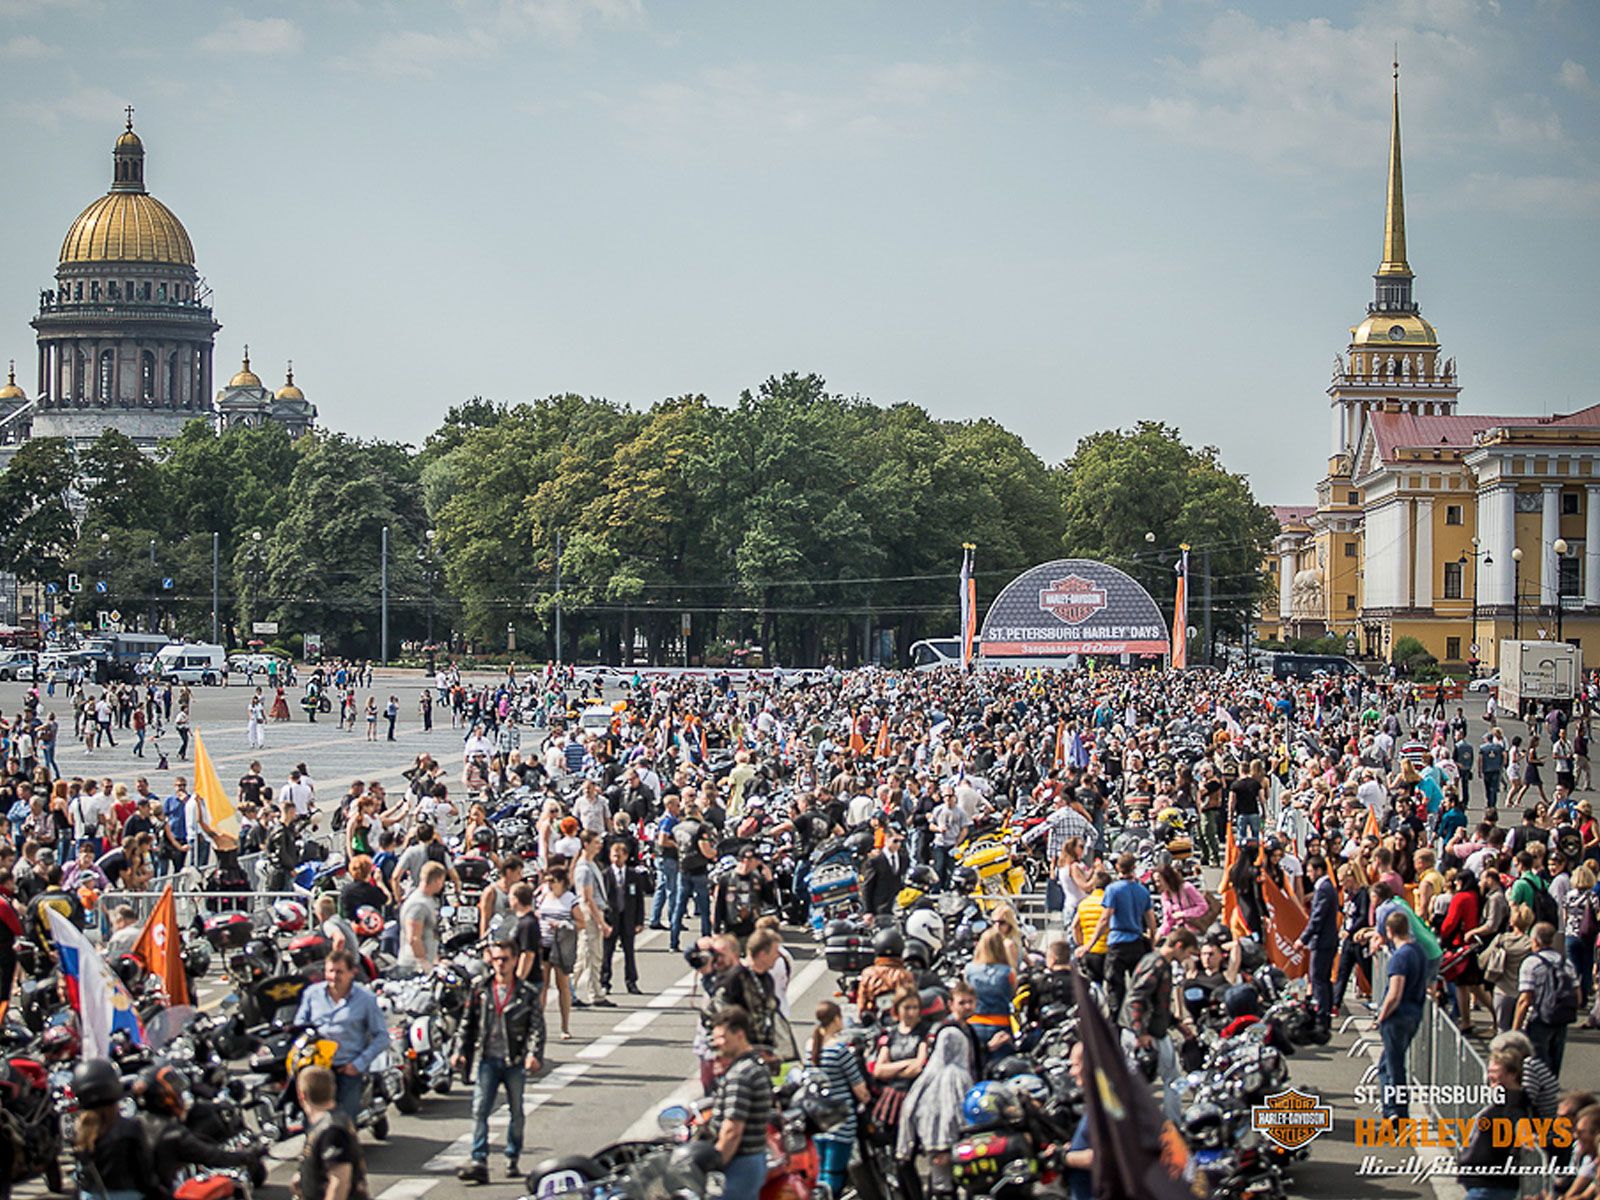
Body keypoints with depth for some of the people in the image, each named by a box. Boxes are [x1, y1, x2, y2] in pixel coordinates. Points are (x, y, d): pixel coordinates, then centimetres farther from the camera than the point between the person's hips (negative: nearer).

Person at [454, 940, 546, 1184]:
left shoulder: (527, 993, 0)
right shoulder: (480, 990, 7)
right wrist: (462, 1052, 5)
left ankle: (512, 1161, 20)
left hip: (516, 1062, -1)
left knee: (517, 1113, 8)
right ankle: (479, 1163, -12)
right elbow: (469, 1024, 13)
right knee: (480, 1110, -9)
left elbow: (537, 1026, -2)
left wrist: (534, 1054, -15)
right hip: (489, 1060, 1)